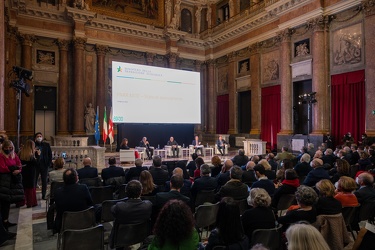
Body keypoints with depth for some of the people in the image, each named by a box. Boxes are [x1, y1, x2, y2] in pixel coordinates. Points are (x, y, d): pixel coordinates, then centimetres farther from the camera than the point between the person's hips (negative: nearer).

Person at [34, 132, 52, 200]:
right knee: (34, 181, 4)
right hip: (35, 165, -1)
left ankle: (43, 196, 15)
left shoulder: (46, 145, 6)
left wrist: (49, 163, -1)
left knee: (44, 181, 7)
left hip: (44, 165, 1)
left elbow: (50, 154, 7)